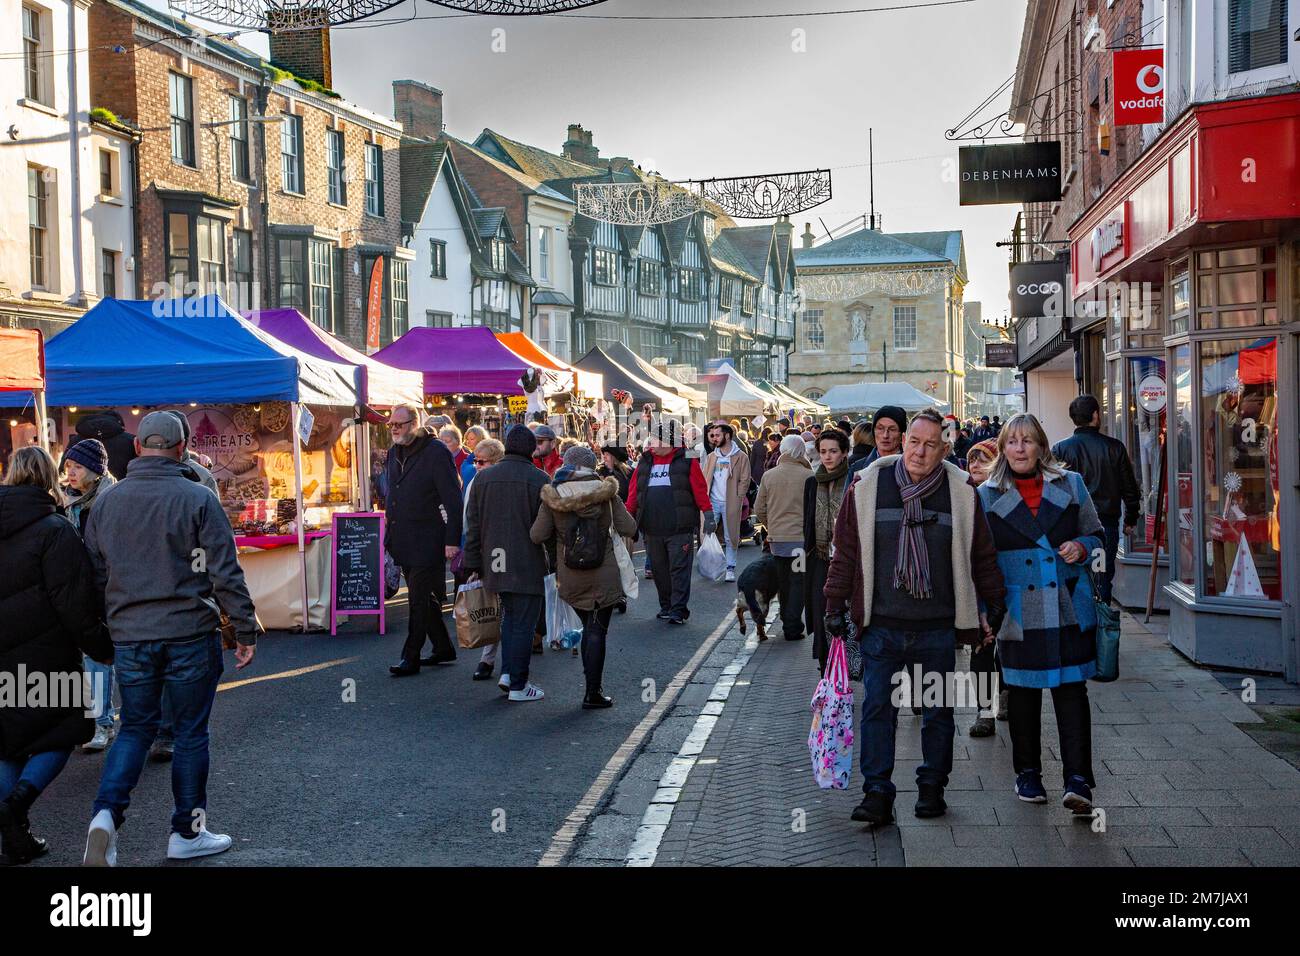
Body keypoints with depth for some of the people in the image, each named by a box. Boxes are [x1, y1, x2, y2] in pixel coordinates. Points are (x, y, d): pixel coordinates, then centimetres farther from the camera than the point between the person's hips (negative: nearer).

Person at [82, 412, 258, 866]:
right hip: (189, 635, -3)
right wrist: (245, 630, -2)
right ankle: (187, 833, 18)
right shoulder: (197, 499, -9)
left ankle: (106, 813, -6)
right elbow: (226, 573, -10)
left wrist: (101, 633, 22)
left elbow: (94, 575, 12)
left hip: (129, 637, 4)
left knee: (135, 729, 15)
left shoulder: (106, 501, 5)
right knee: (190, 733, 9)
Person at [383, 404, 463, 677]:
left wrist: (452, 539, -18)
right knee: (423, 599, 14)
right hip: (403, 541, 8)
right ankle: (443, 648, 25)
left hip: (427, 541, -8)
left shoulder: (436, 452, -12)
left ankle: (411, 657, 1)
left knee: (420, 601, -4)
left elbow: (453, 499, -14)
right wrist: (390, 532, 17)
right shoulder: (395, 452, 13)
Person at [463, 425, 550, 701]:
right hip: (527, 565, -5)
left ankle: (507, 672, 14)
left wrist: (473, 564, 13)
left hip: (495, 564, 5)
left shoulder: (483, 478, 8)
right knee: (523, 623, 2)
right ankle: (518, 685, 6)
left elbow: (473, 526, 9)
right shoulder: (538, 479, -7)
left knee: (509, 615, 21)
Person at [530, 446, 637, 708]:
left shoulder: (552, 497, -5)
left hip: (570, 578, 2)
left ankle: (593, 687, 22)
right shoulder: (605, 493, -7)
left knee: (588, 628, 19)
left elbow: (537, 536, -6)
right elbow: (629, 529, -7)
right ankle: (593, 694, 3)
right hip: (603, 576, -2)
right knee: (597, 631, 4)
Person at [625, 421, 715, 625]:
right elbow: (633, 493, 11)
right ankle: (666, 606, 23)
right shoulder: (644, 463, 11)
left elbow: (700, 490, -5)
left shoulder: (686, 461, -2)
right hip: (652, 530, 5)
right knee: (658, 570, 11)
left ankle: (678, 609, 0)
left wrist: (709, 515, -10)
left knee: (679, 569, -3)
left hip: (680, 529, -5)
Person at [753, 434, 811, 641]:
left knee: (784, 582, 17)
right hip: (801, 537, -4)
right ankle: (793, 627, -1)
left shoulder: (769, 476, 2)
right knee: (798, 582, 2)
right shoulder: (808, 476, -9)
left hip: (776, 538, 4)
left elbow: (759, 509, 7)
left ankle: (787, 622, 26)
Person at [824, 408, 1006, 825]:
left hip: (937, 629, 1)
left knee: (938, 711, 11)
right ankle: (877, 793, 7)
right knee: (877, 709, 0)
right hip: (880, 625, 0)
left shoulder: (961, 494, 1)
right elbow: (845, 552, 5)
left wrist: (993, 607, 10)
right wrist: (836, 607, 5)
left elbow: (983, 556, 9)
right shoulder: (866, 489, -1)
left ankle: (932, 786, 26)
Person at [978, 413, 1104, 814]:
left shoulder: (1071, 485, 5)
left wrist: (1081, 546, -8)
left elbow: (1096, 533, 15)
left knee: (1072, 690, -4)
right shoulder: (988, 495, 4)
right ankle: (1027, 773, 23)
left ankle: (1077, 780, -1)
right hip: (1019, 612, 0)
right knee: (1023, 693, 9)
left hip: (1069, 610, 0)